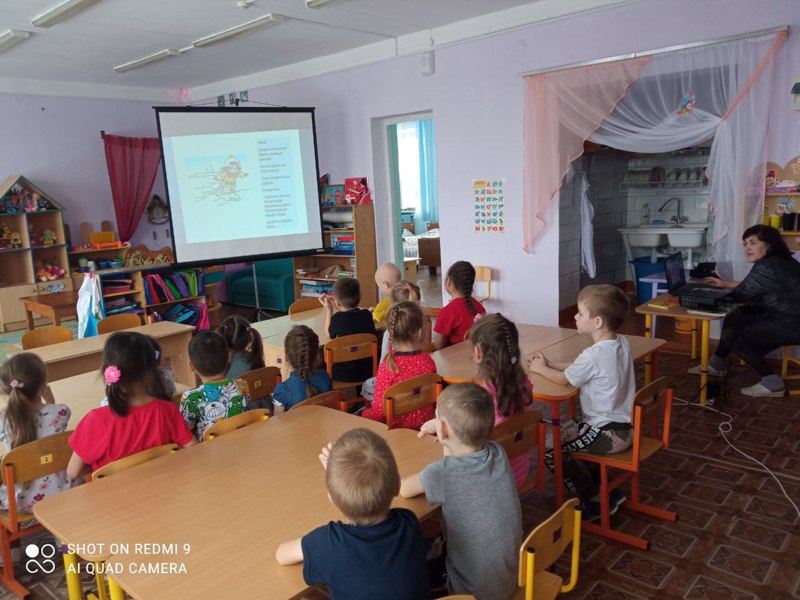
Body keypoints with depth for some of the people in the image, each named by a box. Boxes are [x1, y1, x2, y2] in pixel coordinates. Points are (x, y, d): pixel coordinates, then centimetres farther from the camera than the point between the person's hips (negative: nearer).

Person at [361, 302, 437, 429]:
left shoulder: (388, 366, -23)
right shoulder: (428, 361, -9)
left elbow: (380, 411, -18)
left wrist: (366, 414, 2)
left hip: (398, 427, -5)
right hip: (425, 424, 5)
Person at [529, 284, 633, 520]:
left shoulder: (593, 355, -26)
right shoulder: (622, 343, 0)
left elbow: (563, 380, -9)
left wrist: (540, 368, 8)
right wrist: (550, 365, 10)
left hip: (608, 432, -9)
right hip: (623, 425, 9)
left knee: (549, 449, -1)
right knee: (561, 432, 23)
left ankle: (595, 501, 12)